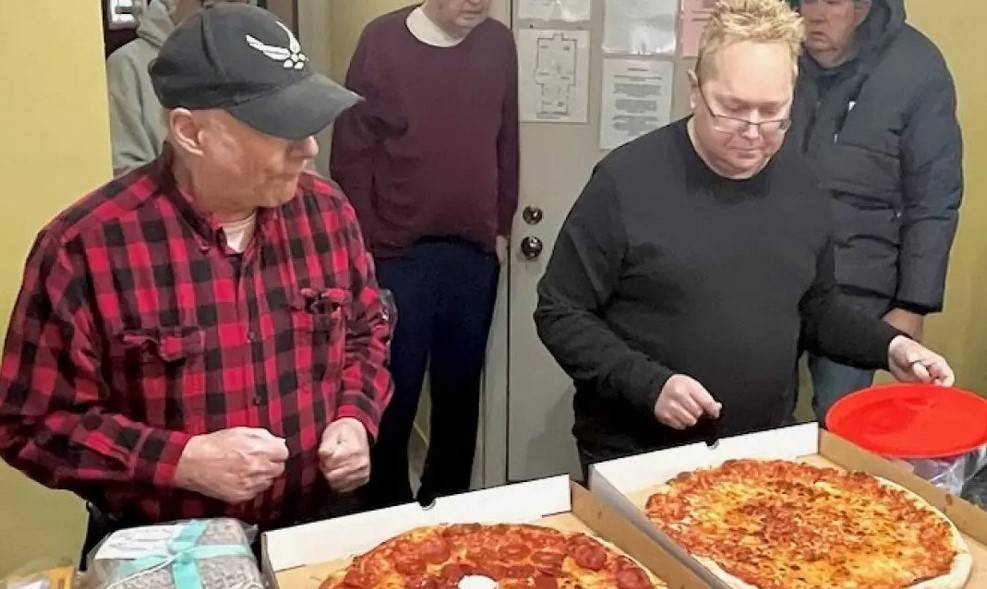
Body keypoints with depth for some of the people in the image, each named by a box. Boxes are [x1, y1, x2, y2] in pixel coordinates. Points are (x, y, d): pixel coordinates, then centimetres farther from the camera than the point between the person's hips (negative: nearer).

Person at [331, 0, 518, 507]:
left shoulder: (498, 43, 5)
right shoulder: (383, 41, -6)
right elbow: (351, 152, -6)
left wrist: (501, 228, 11)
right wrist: (363, 247, -8)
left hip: (475, 253, 4)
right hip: (399, 255, -4)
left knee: (460, 389, 14)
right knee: (395, 392, 5)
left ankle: (447, 505, 31)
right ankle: (388, 510, 23)